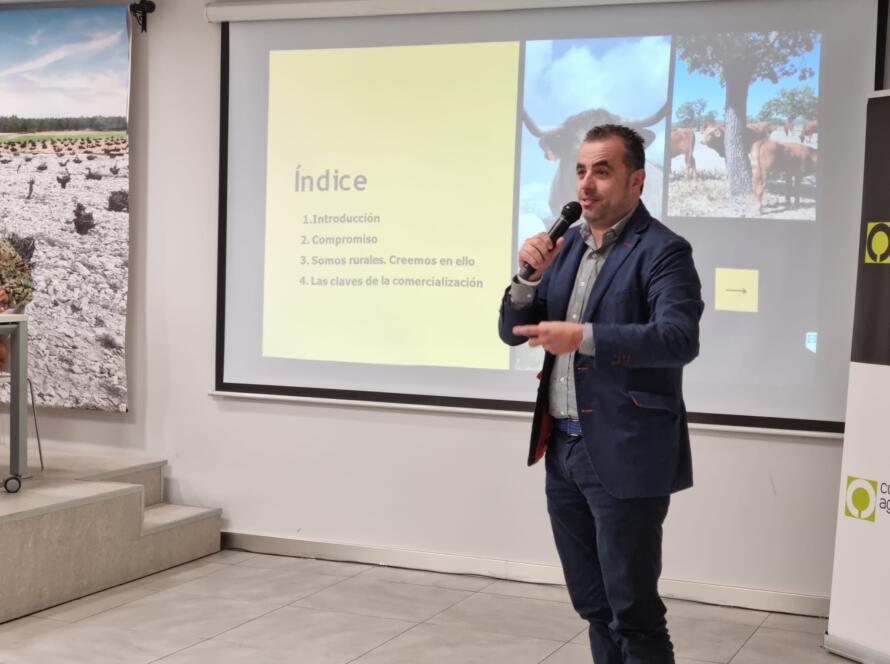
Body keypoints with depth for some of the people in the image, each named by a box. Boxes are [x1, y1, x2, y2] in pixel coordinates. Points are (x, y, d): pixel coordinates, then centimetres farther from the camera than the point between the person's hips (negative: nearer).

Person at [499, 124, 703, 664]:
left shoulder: (662, 251, -11)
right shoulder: (568, 244, 11)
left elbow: (680, 339, -25)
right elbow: (514, 332, 11)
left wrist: (584, 337, -34)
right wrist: (531, 275, -8)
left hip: (624, 456, -7)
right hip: (564, 448, 7)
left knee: (633, 612, 1)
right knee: (594, 606, 17)